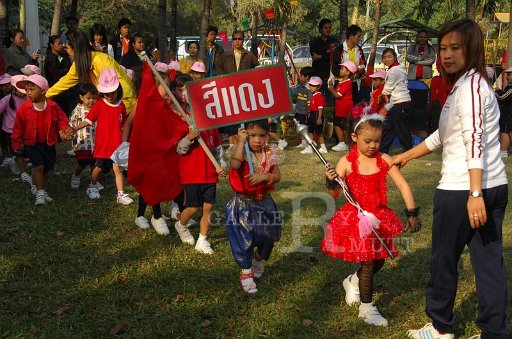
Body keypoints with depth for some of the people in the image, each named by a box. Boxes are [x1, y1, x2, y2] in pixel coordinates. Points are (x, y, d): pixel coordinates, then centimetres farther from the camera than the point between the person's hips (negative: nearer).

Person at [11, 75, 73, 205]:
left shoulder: (52, 106, -6)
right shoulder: (23, 108, -9)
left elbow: (61, 119, 6)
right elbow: (18, 127, -2)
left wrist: (65, 129, -12)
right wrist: (17, 143, 0)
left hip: (48, 143, 3)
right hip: (31, 144, -3)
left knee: (46, 168, 13)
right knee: (38, 166, -15)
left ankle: (42, 190, 32)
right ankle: (40, 192, -6)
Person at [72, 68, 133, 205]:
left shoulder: (121, 106, 3)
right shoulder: (99, 105, -5)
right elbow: (88, 120, -8)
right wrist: (75, 128, -20)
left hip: (116, 144, 2)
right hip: (102, 143, -1)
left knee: (117, 168, -2)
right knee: (99, 167, 11)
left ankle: (121, 194, 3)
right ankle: (92, 187, 34)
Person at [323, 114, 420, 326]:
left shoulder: (384, 160, -4)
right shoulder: (347, 162, -11)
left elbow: (403, 185, -3)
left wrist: (412, 213, -7)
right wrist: (331, 181, -34)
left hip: (379, 217, 4)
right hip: (355, 218, -4)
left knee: (378, 261, 12)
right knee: (369, 262, -3)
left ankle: (353, 282, 43)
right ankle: (366, 309, 15)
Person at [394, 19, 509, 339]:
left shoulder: (469, 84, -13)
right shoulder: (472, 83, 17)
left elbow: (475, 141, -23)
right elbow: (443, 136, 26)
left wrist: (474, 193, -28)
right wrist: (406, 156, 32)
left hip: (463, 189, -9)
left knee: (444, 258, 8)